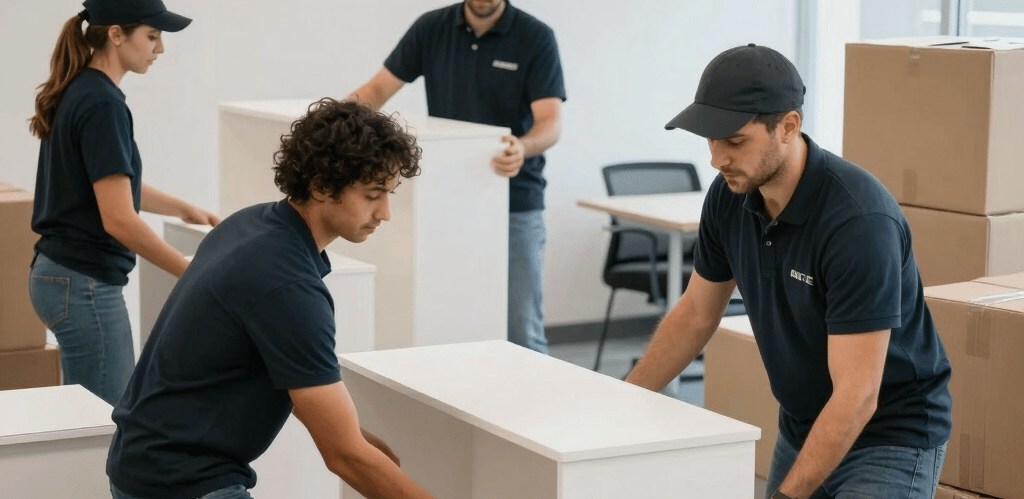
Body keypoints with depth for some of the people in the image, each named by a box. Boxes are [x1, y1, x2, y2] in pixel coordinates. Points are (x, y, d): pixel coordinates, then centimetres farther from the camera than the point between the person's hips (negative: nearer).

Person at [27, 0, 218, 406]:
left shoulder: (79, 91, 10)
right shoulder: (102, 104, -19)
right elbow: (118, 219, -23)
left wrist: (184, 209, 24)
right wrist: (194, 275, -18)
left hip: (60, 275, 10)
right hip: (85, 285, -10)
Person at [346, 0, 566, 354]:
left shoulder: (536, 38, -8)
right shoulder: (431, 28, 1)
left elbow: (551, 121, -16)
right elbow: (379, 89, 4)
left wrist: (522, 148, -39)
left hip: (515, 207, -3)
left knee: (522, 332, -1)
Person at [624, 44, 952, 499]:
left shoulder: (859, 220, -31)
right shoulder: (729, 197, -8)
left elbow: (856, 395, -31)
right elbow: (696, 314, 9)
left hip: (891, 437, -7)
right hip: (803, 429, 8)